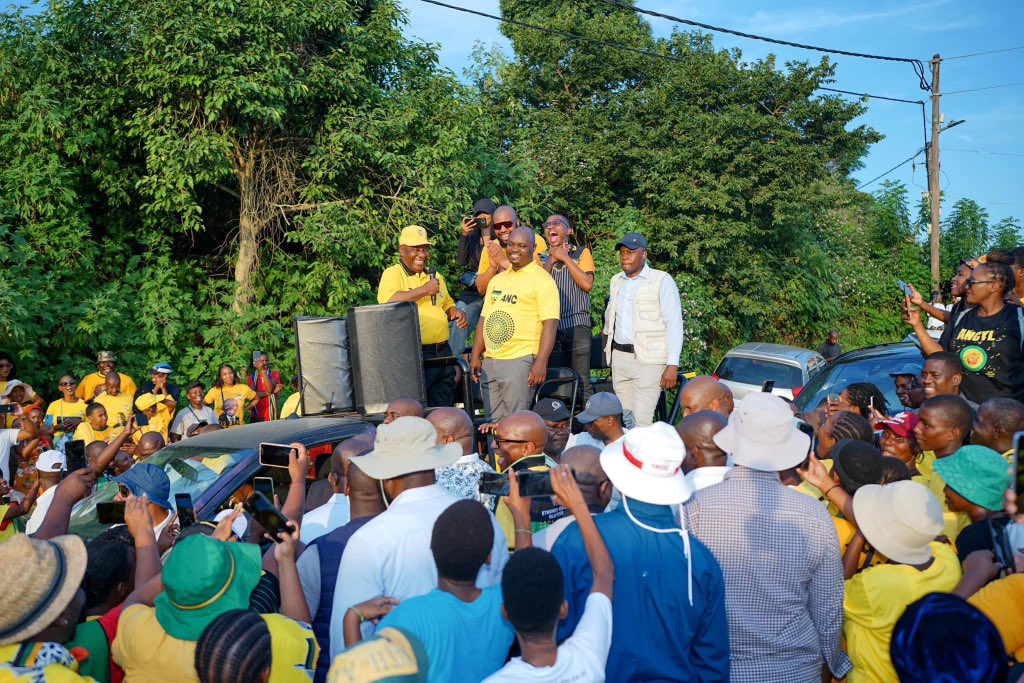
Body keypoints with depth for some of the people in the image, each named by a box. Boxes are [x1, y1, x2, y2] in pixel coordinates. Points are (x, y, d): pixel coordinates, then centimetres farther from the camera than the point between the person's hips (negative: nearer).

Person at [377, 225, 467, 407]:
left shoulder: (435, 276, 18)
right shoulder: (392, 274, -3)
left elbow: (447, 305, 29)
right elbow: (389, 302, -22)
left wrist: (456, 312, 5)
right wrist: (424, 290, -16)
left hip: (443, 352, 7)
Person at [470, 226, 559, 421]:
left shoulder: (541, 280, -4)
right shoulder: (497, 279, 18)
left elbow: (550, 324, -12)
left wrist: (541, 363, -19)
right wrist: (476, 356, 13)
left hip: (520, 360, -7)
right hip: (489, 361, 7)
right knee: (494, 421, 12)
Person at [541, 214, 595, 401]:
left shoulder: (581, 253, 10)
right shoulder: (542, 258, 17)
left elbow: (587, 284, -5)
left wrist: (565, 258, -1)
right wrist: (552, 260, -1)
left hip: (576, 324, -3)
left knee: (582, 382, -6)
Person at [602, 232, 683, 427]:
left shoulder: (662, 281, -5)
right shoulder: (616, 281, 14)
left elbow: (674, 324, -10)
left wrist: (672, 364, -16)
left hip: (649, 360, -6)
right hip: (619, 357, 6)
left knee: (641, 421, -13)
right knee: (624, 418, 7)